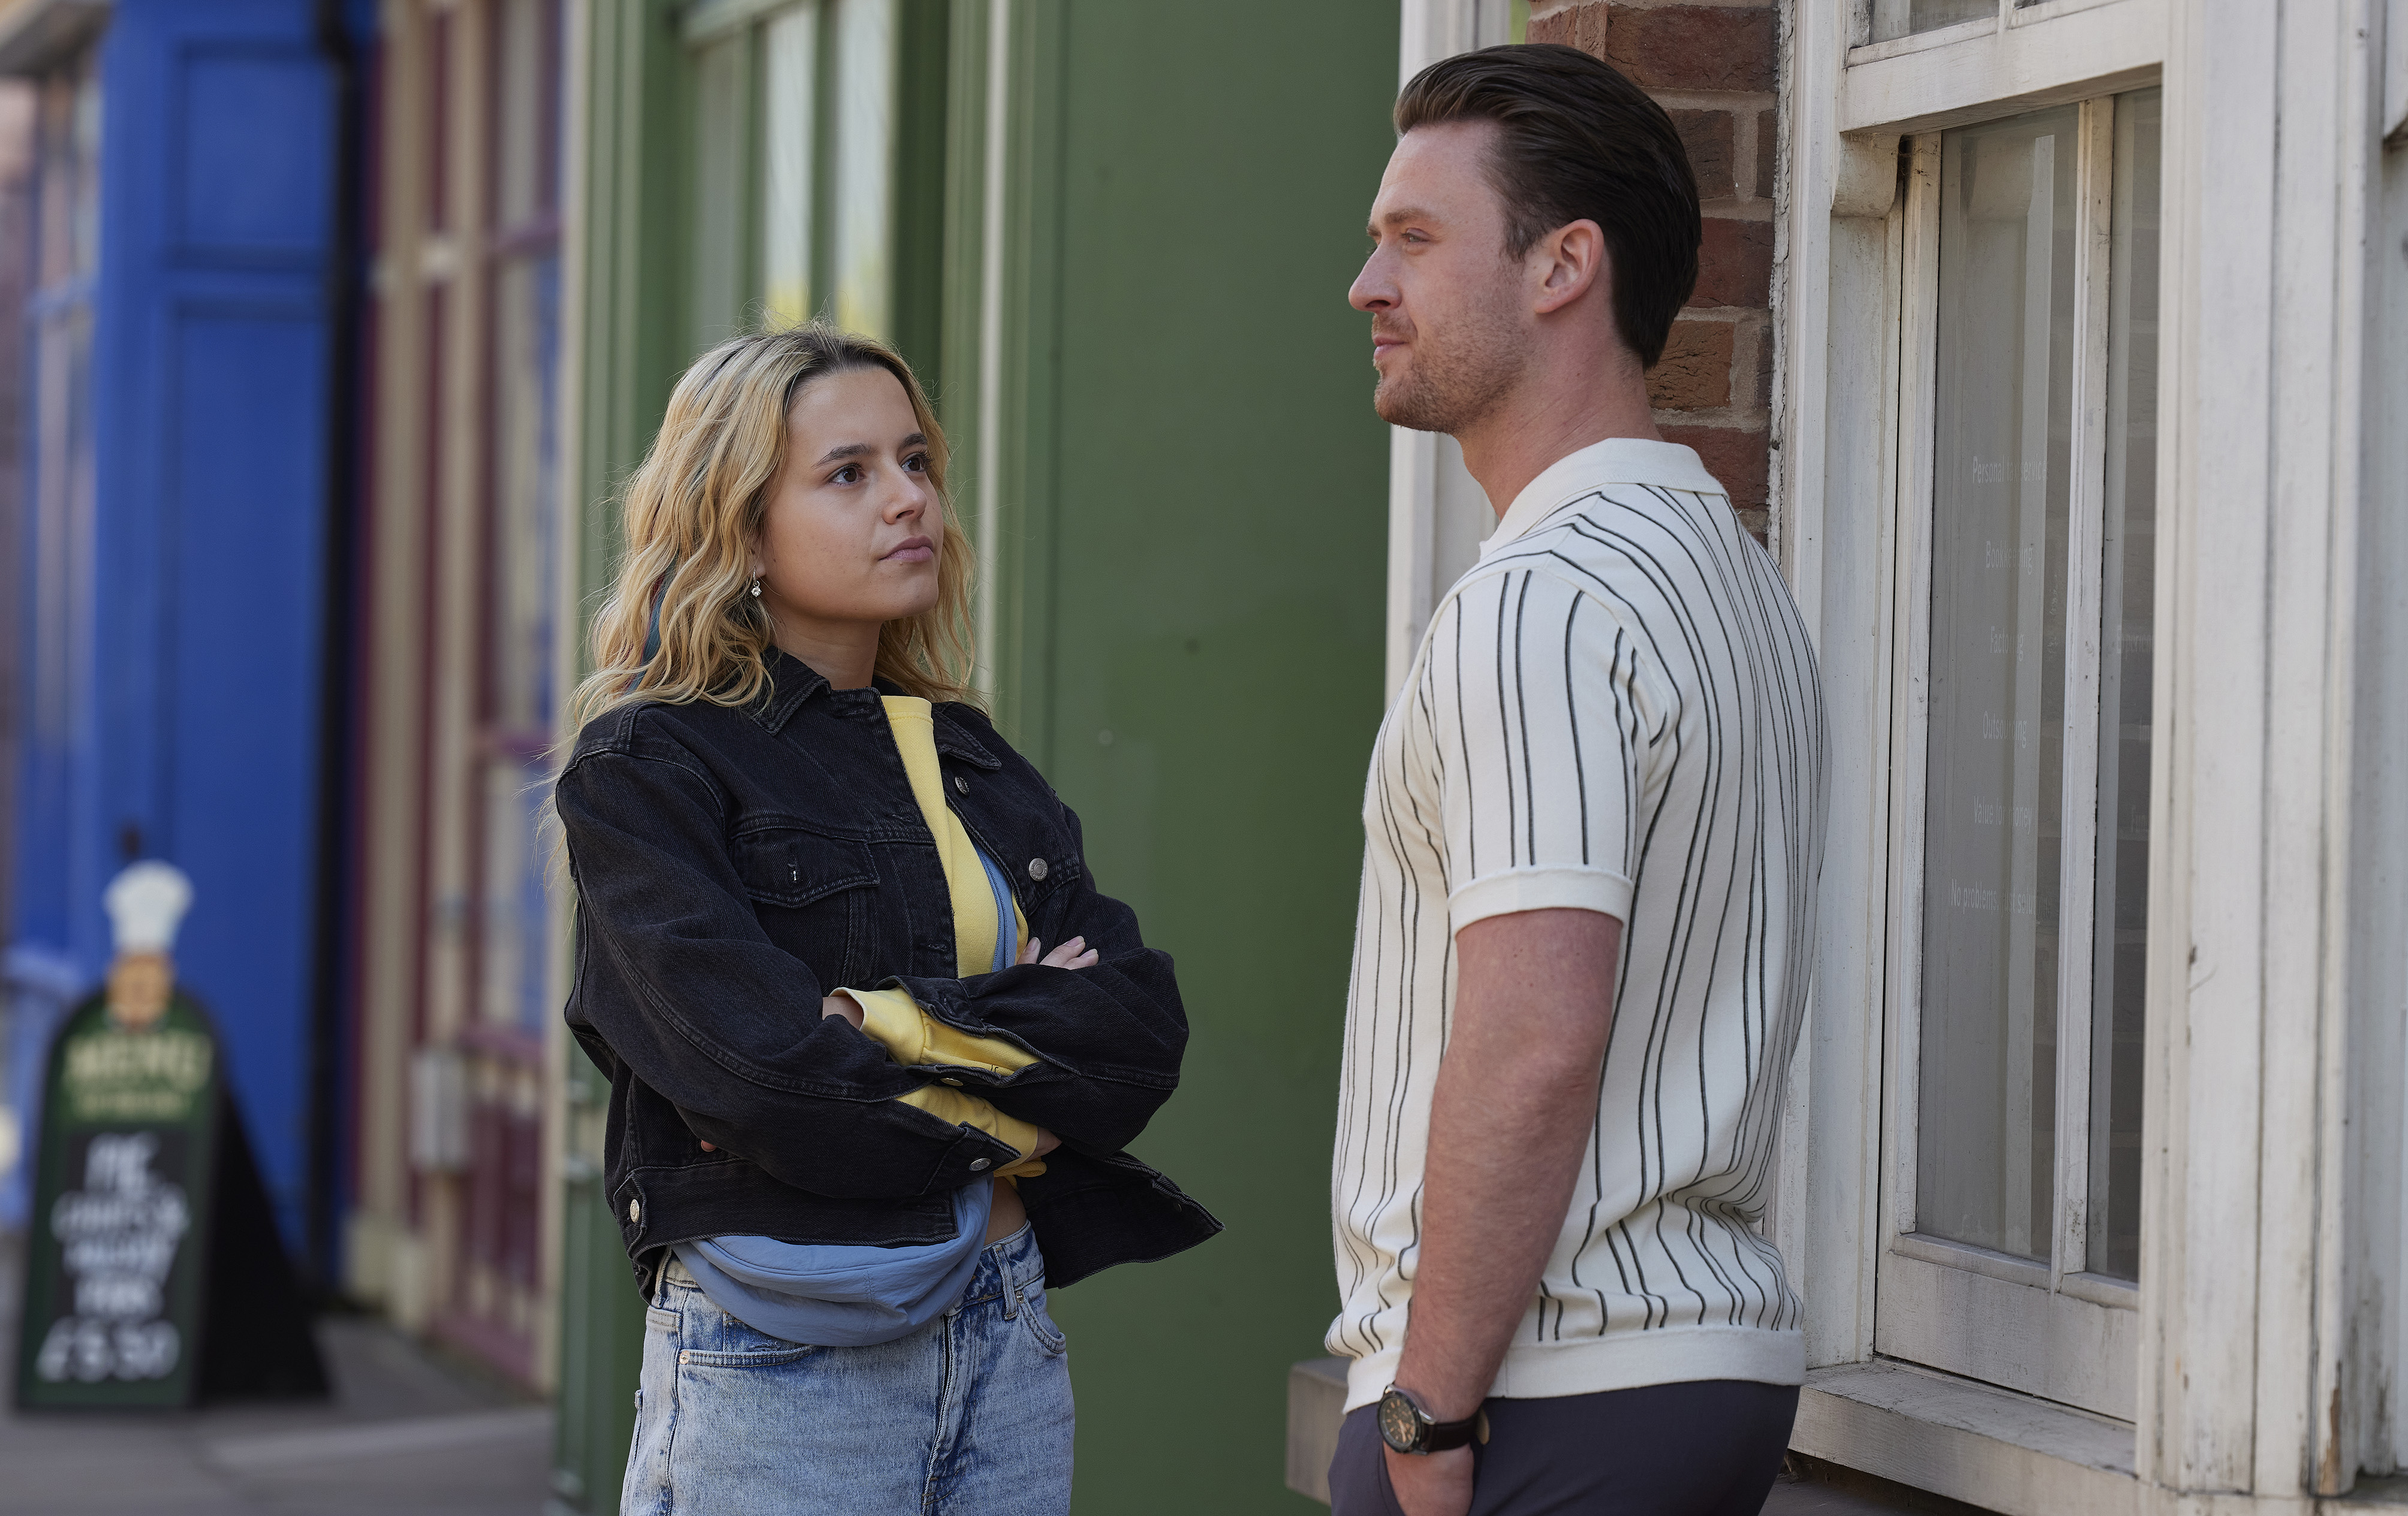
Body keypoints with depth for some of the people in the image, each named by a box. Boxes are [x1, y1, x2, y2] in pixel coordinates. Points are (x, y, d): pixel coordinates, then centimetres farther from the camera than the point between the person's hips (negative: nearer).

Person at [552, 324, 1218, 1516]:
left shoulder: (968, 759, 14)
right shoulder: (646, 771, -5)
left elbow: (1146, 1026, 2)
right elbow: (766, 1071, -18)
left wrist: (918, 1029, -13)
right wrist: (1038, 1039, -6)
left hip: (1010, 1348, 5)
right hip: (779, 1362, -5)